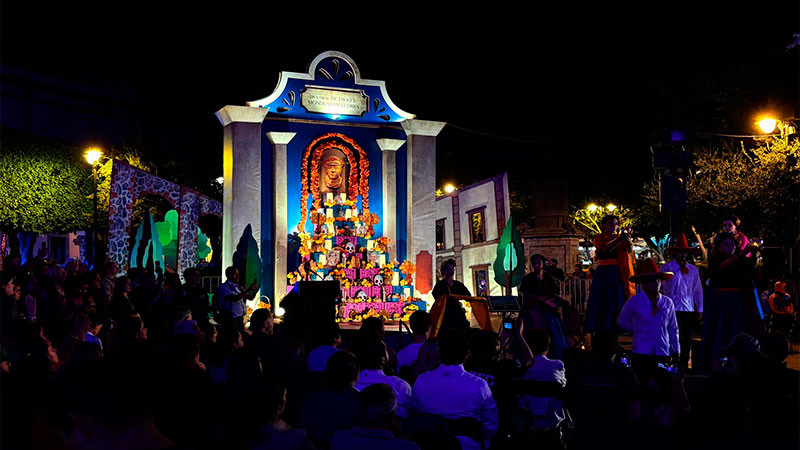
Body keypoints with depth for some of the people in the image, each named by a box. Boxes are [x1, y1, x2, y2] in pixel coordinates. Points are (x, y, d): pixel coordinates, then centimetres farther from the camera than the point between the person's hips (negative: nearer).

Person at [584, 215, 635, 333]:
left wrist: (628, 241, -27)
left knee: (619, 299, -1)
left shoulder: (621, 237, 10)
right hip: (604, 273, -2)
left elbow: (629, 250, -7)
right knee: (604, 301, -2)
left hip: (619, 273, 2)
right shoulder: (599, 238, 5)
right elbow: (605, 250, -15)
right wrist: (618, 239, -23)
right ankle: (602, 329, 2)